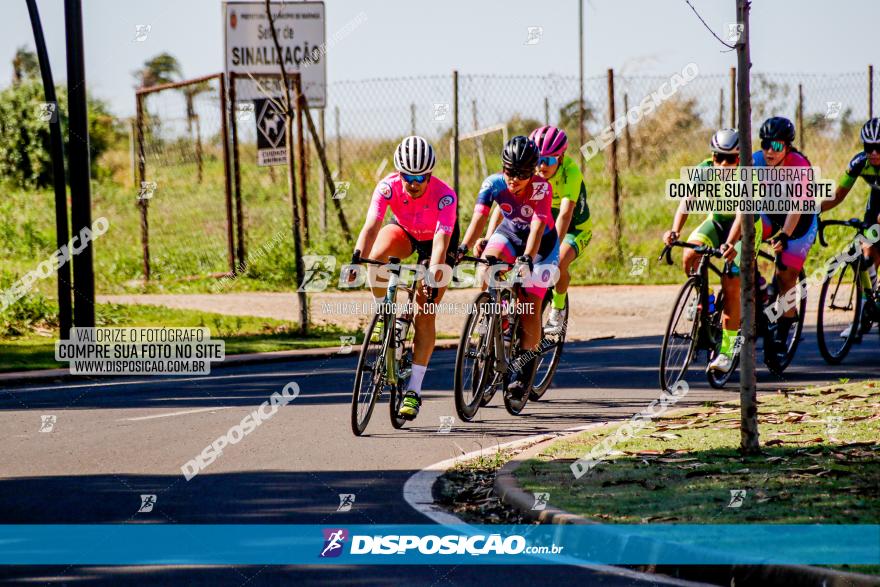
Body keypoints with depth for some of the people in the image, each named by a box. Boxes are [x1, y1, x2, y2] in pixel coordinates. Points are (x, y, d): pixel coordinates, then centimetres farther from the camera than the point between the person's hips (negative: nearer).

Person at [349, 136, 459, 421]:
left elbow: (441, 240, -44)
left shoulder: (445, 196, -36)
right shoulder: (388, 186, -31)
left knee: (424, 315, -11)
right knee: (378, 256, -35)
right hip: (404, 231, 2)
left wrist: (434, 275, -59)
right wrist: (357, 256, -57)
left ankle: (414, 391, -7)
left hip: (434, 240, -2)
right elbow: (371, 224, -40)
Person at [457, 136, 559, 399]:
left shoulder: (541, 188, -30)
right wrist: (463, 247, -48)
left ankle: (525, 370, 4)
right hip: (509, 233, 2)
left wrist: (527, 257, -57)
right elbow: (479, 216, -32)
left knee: (530, 307, -9)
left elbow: (538, 225, -41)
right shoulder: (494, 183, -23)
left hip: (541, 242, -2)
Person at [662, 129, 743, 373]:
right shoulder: (704, 170, -20)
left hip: (745, 228, -4)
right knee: (689, 256, -25)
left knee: (731, 284, -14)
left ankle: (727, 350, -5)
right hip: (717, 220, 4)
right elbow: (687, 201, -32)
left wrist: (730, 245, -58)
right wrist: (675, 230, -50)